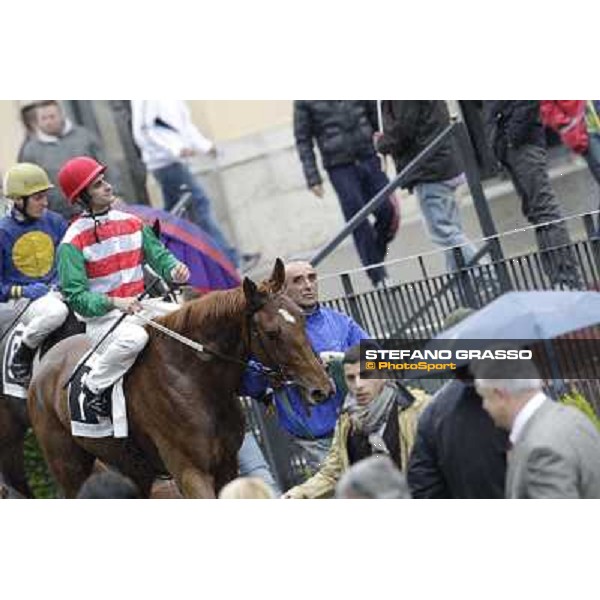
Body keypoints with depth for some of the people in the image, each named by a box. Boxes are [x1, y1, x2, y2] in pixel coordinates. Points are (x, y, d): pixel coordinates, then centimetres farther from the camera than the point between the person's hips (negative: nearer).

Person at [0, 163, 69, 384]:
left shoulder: (54, 222, 5)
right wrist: (22, 291, -17)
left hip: (57, 290, 4)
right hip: (22, 300, -4)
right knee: (56, 311, -36)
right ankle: (20, 358, -13)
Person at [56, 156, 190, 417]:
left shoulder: (131, 222, 10)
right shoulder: (73, 242, -10)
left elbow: (158, 255, 12)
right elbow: (75, 296, -13)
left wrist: (174, 269, -13)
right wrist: (114, 302, -28)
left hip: (139, 305, 6)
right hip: (101, 317, -6)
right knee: (134, 337, -37)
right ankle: (93, 389, -18)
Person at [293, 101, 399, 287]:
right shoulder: (304, 101, -3)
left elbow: (376, 117, 13)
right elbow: (303, 140, -1)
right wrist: (312, 178, -5)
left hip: (368, 158, 3)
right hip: (340, 168, -3)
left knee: (388, 212, -5)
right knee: (359, 225, -3)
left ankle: (376, 255, 22)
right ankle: (378, 278, 6)